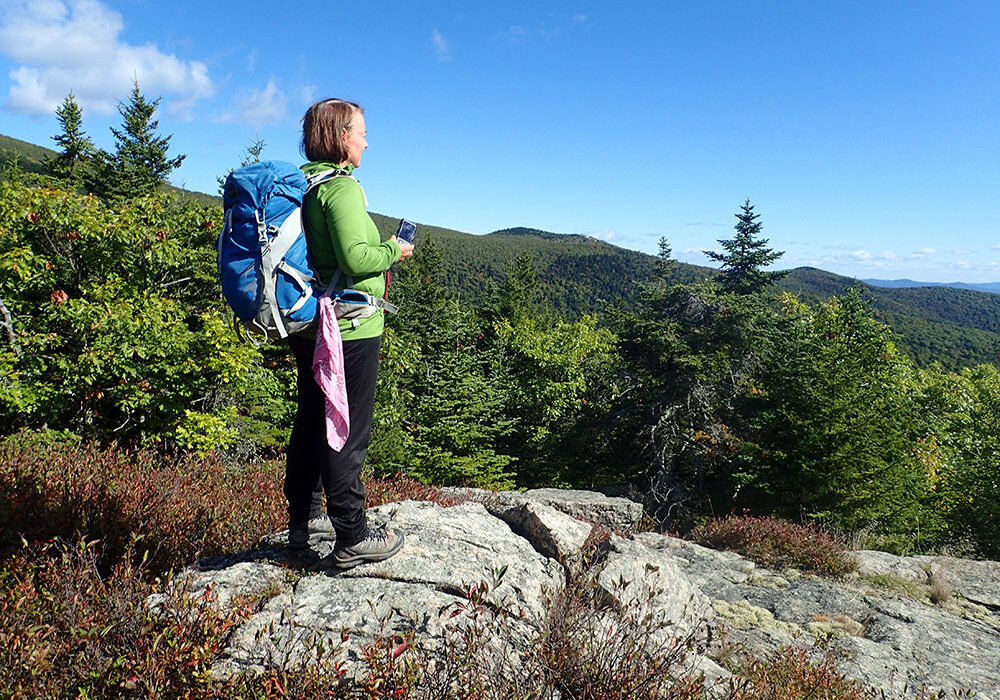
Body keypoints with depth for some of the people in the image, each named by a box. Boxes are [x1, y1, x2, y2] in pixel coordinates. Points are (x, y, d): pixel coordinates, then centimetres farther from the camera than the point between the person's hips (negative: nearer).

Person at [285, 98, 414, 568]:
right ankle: (352, 538, 10)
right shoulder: (342, 187, -15)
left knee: (310, 423, 17)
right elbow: (355, 258, -24)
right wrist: (393, 252, -7)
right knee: (348, 432, -1)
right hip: (349, 329, -9)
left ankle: (301, 522, 30)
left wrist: (380, 251, 19)